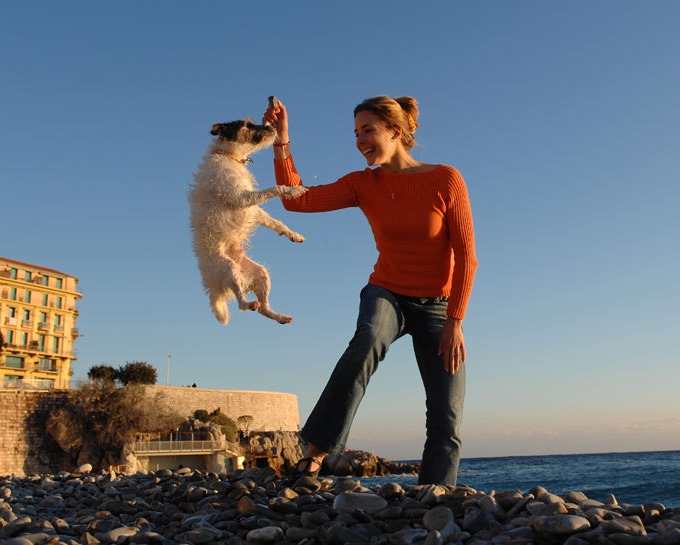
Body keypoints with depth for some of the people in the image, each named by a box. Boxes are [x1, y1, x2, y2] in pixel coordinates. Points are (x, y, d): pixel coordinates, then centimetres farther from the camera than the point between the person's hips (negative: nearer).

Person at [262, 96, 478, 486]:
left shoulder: (446, 179, -10)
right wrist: (282, 145, -17)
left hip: (438, 307, 0)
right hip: (387, 295, 0)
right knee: (368, 340, -37)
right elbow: (296, 199, -7)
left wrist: (454, 321, -15)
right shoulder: (362, 184, -1)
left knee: (447, 424, -5)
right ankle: (315, 453, -32)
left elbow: (466, 255, -11)